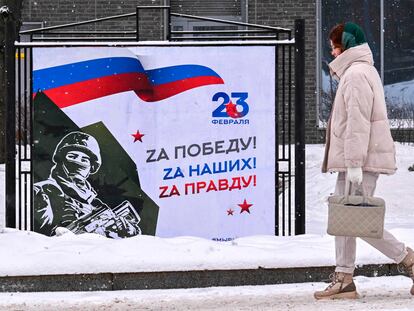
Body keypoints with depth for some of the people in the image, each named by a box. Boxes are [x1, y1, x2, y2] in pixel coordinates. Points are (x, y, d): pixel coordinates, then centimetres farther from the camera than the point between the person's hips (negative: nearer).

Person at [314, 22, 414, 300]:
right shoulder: (363, 70, 21)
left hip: (361, 161, -11)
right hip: (351, 161, 11)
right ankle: (344, 279, 11)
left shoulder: (356, 74, -13)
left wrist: (354, 164, -24)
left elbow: (358, 123, -21)